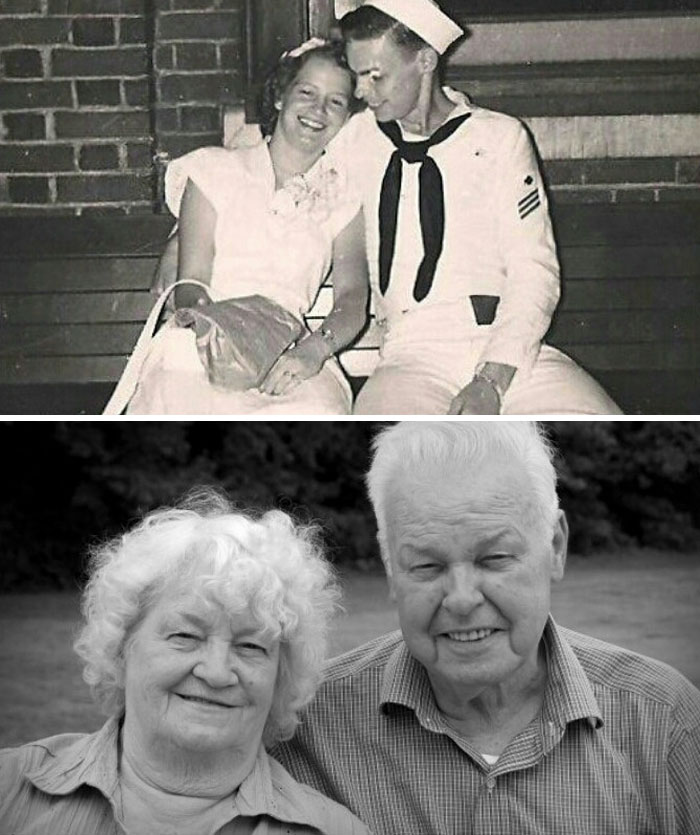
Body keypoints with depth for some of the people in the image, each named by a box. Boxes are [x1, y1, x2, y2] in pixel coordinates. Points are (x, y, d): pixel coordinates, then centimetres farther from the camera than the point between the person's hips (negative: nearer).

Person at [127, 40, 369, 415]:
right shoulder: (215, 169, 16)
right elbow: (190, 282, 5)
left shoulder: (343, 196, 20)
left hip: (285, 359, 1)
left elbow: (352, 297, 6)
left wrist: (316, 348, -17)